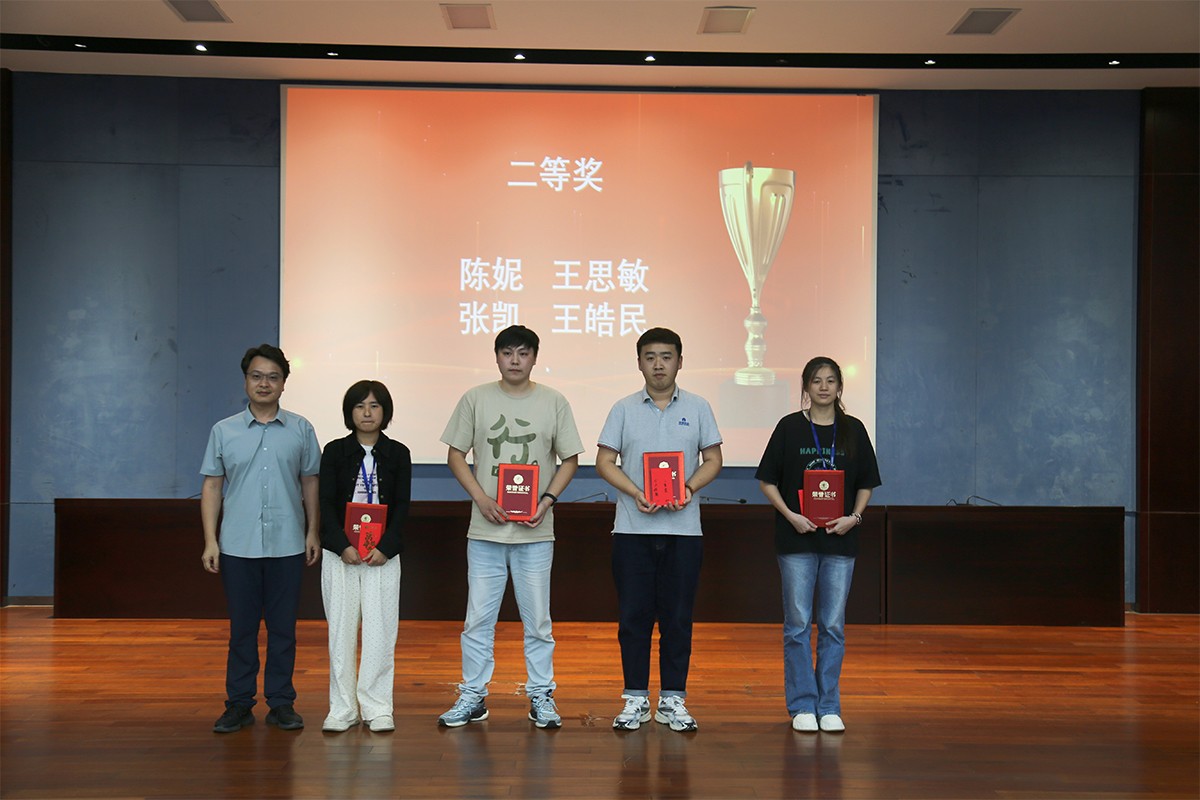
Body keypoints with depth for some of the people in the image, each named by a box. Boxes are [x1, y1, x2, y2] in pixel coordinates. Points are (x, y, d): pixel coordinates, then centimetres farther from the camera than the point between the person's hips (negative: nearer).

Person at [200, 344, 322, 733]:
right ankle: (239, 704, 13)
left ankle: (281, 703, 14)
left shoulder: (300, 430, 5)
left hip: (287, 545, 0)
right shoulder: (224, 431, 5)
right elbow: (212, 486, 5)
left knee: (283, 627, 5)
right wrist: (210, 541, -1)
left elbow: (310, 482, 10)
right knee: (241, 627, 5)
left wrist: (313, 531, 5)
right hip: (238, 547, 0)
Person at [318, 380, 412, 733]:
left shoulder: (397, 454, 5)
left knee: (380, 631, -1)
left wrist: (385, 548, -11)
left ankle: (377, 707, 8)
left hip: (383, 554, 0)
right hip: (340, 554, 0)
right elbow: (326, 504, -1)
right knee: (341, 629, 3)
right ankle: (343, 708, 11)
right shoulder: (335, 452, 4)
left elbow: (401, 506, 1)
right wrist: (342, 547, -13)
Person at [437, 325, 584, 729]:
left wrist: (547, 499, -8)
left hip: (535, 530, 0)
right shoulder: (476, 399, 3)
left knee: (537, 619, 6)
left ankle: (541, 696, 17)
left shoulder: (554, 402, 3)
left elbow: (570, 459, 7)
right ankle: (472, 696, 16)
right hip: (485, 529, 0)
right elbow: (455, 454, 6)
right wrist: (481, 498, -8)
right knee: (478, 618, 5)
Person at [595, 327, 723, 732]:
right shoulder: (624, 409, 6)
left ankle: (673, 699, 13)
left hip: (683, 527, 0)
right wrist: (635, 494, -12)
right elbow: (604, 461, 3)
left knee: (678, 617, 4)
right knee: (634, 616, 3)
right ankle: (635, 698, 13)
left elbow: (712, 460, 8)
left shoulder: (697, 408, 7)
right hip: (633, 527, 0)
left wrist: (689, 489, -11)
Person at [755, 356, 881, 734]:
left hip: (839, 538, 2)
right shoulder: (790, 427, 0)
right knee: (798, 624, 0)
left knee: (833, 625, 5)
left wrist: (854, 517, -5)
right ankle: (802, 706, 9)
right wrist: (790, 515, -11)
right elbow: (767, 480, 2)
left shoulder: (853, 430, 6)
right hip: (797, 538, -2)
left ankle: (829, 707, 13)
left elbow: (866, 483, 12)